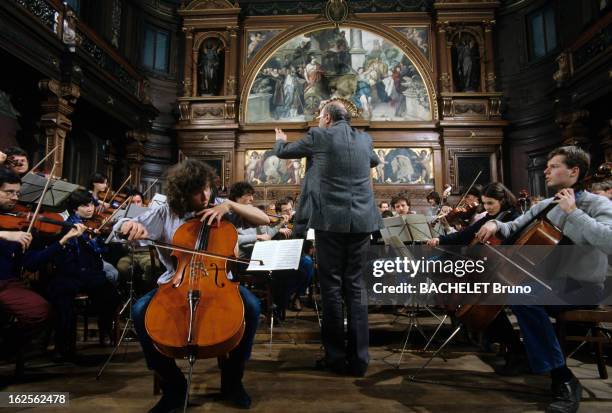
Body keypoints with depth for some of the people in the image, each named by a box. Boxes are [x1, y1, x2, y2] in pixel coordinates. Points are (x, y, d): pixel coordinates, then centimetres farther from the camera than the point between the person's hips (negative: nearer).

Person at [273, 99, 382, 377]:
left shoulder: (319, 136, -1)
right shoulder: (364, 139, 12)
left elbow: (282, 153, 12)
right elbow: (374, 160, 34)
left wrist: (280, 140, 34)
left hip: (331, 219, -4)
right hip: (362, 220, 5)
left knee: (331, 286, 4)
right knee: (355, 286, 10)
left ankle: (336, 357, 10)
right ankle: (359, 358, 13)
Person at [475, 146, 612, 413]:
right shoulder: (544, 206, 10)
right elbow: (513, 229, 11)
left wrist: (572, 212, -24)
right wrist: (495, 224, -11)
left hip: (583, 286, -7)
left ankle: (564, 379, -19)